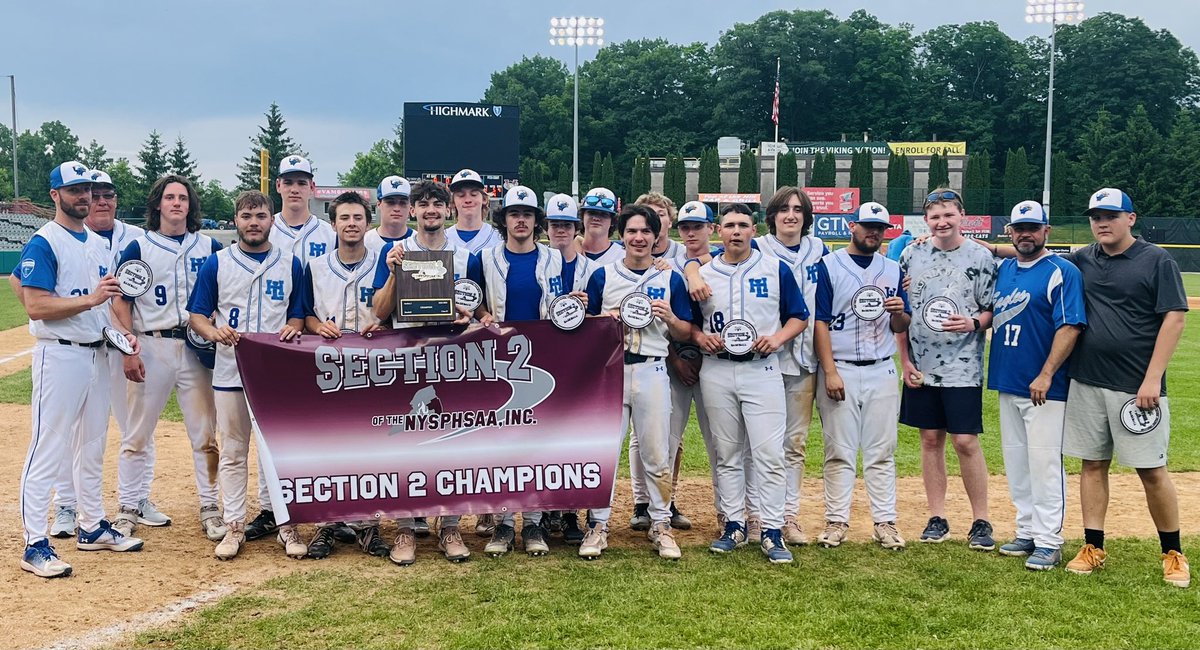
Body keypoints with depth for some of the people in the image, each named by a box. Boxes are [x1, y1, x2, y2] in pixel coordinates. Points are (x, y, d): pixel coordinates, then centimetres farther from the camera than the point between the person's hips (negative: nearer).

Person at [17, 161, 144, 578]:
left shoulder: (99, 244, 15)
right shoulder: (44, 243, -10)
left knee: (92, 447, 16)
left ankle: (92, 527, 28)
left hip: (97, 354, 8)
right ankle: (35, 545, -1)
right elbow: (36, 306, -18)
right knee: (48, 449, -6)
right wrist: (89, 300, -25)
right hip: (60, 356, -8)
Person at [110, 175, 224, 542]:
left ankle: (210, 507, 13)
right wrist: (130, 351, -9)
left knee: (205, 433, 5)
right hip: (151, 347, -1)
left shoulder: (210, 247, 8)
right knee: (138, 432, 5)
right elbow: (121, 304, 1)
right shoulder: (138, 248, 3)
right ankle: (129, 507, 16)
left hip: (197, 347, 1)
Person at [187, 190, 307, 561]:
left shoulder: (290, 263, 7)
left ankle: (286, 523, 11)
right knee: (232, 452, 5)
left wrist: (293, 329, -12)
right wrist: (214, 332, -16)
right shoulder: (216, 263, 6)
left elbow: (300, 314, 11)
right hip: (230, 370, 0)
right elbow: (197, 315, 6)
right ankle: (234, 525, 14)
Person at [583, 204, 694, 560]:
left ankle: (661, 525, 15)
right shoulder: (602, 276, 7)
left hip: (652, 372, 0)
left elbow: (686, 333, 9)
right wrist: (606, 319, -11)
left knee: (657, 454, 4)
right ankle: (598, 525, 11)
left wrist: (670, 318, -11)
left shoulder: (671, 279, 8)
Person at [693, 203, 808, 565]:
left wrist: (778, 338, -11)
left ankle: (773, 532, 0)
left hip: (762, 370, -2)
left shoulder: (776, 270, 3)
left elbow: (799, 317, 7)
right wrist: (701, 337, -7)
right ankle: (734, 526, 18)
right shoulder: (703, 274, 8)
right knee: (727, 454, 9)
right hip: (716, 372, 2)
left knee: (769, 453, -7)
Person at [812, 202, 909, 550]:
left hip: (882, 371, 4)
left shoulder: (893, 270, 12)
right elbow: (819, 322, -5)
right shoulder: (828, 266, -1)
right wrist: (830, 371, -13)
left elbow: (901, 327, 14)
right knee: (839, 451, 1)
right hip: (839, 370, -3)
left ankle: (885, 522, 12)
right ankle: (836, 521, 9)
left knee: (882, 452, 6)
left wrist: (899, 312, -10)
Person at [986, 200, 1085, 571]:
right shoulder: (1003, 269, 13)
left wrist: (1045, 376, -21)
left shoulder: (1062, 272, -8)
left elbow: (1070, 327, -16)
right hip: (1007, 384, 7)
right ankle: (1027, 533, 23)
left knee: (1044, 463, -5)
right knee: (1016, 464, 13)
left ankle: (1048, 542, 3)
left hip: (1044, 388, -7)